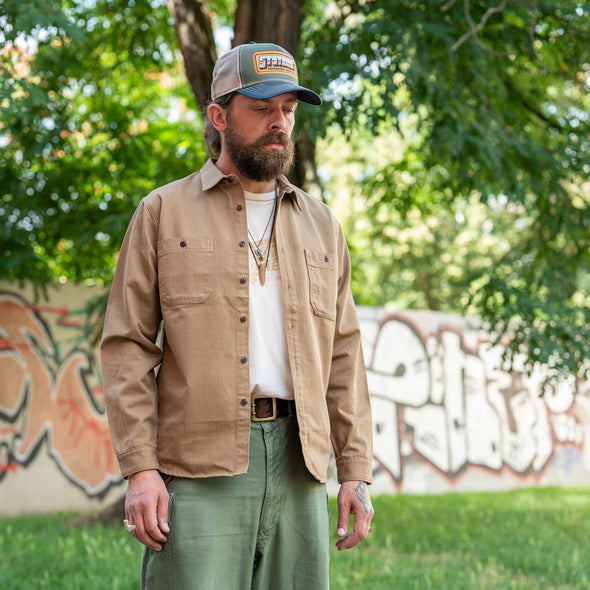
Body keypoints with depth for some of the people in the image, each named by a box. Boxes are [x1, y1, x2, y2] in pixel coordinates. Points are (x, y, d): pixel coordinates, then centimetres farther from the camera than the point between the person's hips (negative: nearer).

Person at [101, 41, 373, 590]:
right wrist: (139, 469, -9)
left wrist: (356, 471, 7)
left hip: (298, 463, 4)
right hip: (200, 463, -3)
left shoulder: (320, 225, 17)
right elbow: (127, 346, 1)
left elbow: (343, 356, 15)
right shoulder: (163, 213, 6)